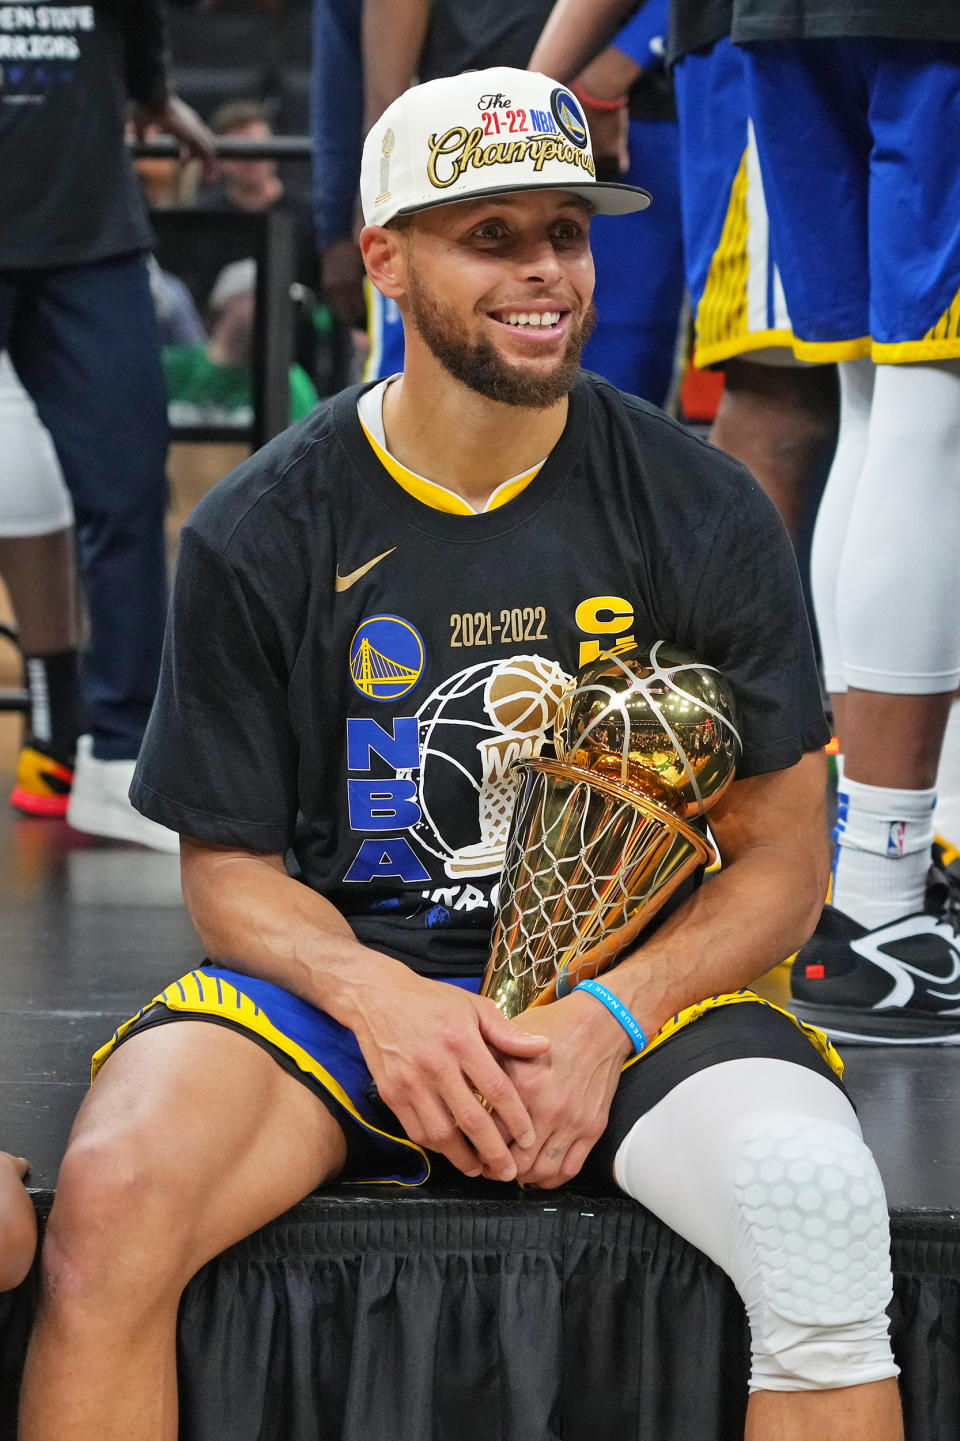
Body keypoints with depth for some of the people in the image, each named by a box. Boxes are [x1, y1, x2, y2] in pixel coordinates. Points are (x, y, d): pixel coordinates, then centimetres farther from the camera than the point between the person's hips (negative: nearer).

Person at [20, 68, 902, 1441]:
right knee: (110, 1199, -30)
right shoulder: (262, 531, 0)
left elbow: (782, 860, 2)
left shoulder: (703, 509, 0)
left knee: (815, 1204, -33)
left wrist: (607, 1019, -16)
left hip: (640, 980, 0)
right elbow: (228, 866, 4)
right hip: (341, 970, 0)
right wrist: (375, 999, -18)